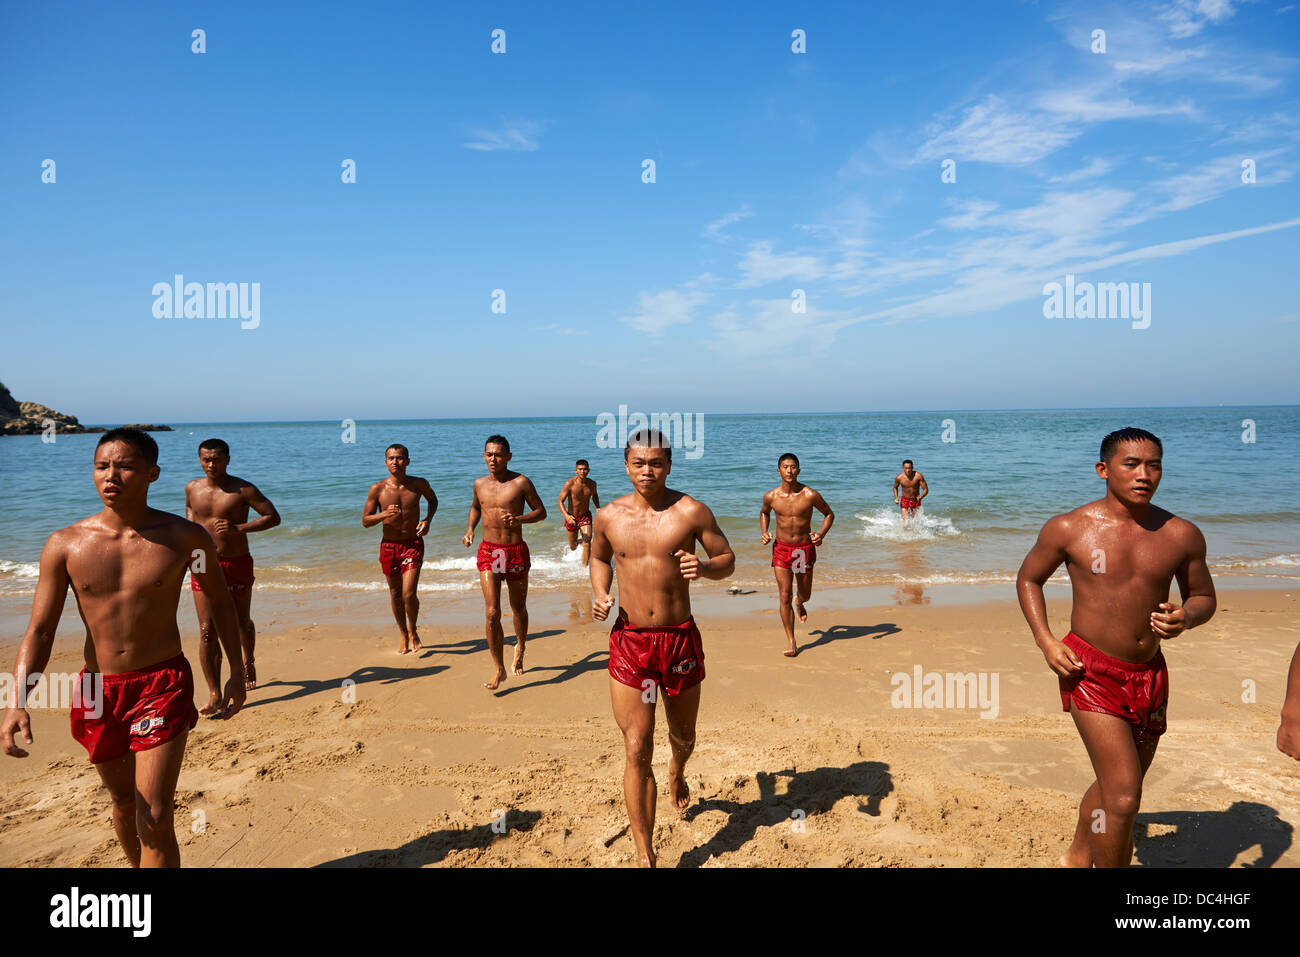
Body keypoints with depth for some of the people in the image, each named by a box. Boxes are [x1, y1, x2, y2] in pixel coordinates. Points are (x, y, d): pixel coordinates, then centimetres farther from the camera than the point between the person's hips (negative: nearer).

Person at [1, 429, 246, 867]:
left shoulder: (184, 537, -8)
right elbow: (39, 631, -3)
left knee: (155, 820, -8)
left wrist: (237, 673, 8)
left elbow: (220, 600, 7)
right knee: (123, 803, 20)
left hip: (163, 685, -3)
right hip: (97, 690, 3)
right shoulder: (65, 544, -5)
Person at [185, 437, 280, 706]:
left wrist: (239, 527, -22)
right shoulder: (192, 489, 3)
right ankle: (214, 694, 0)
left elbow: (273, 517, -10)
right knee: (207, 630, -6)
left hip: (237, 563, -2)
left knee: (242, 623, 16)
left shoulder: (243, 489, -10)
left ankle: (249, 661, 48)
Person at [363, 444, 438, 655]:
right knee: (395, 594, 12)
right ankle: (403, 636, 33)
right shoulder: (378, 489, -8)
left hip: (413, 544, -1)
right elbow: (365, 521, -1)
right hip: (389, 545, 1)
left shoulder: (419, 484, -5)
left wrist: (427, 519, -2)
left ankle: (413, 632, 16)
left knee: (409, 594, -12)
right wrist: (384, 514, -22)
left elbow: (433, 500, 17)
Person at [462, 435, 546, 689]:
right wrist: (470, 529, 8)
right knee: (492, 612, -10)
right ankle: (499, 669, 2)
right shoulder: (479, 484, 6)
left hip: (516, 551, -2)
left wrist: (519, 519, -19)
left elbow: (541, 511, -1)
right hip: (488, 552, 2)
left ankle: (520, 650, 43)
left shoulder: (521, 482, -6)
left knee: (518, 609, 14)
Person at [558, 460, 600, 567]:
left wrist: (598, 508, -2)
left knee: (587, 542, -18)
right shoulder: (570, 484, -21)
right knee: (573, 547, 13)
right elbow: (560, 501, -19)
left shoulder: (592, 484, -8)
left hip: (585, 516, 2)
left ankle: (584, 567, -8)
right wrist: (566, 516, -35)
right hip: (571, 517, -1)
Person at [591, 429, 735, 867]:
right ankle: (644, 856, 6)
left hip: (680, 638, 0)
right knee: (636, 751, -4)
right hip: (630, 641, 0)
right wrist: (599, 594, -2)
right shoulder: (608, 516, -1)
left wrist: (702, 567, -21)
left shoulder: (691, 511, -7)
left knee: (683, 737, 21)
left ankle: (677, 774, 58)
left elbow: (727, 560, 2)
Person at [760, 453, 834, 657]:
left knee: (805, 594, 15)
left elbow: (829, 513, 3)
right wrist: (764, 532, -3)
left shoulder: (810, 495, -13)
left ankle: (799, 602, 55)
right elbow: (764, 512, 15)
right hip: (781, 548, 0)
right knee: (784, 597, -5)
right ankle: (791, 642, 6)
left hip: (805, 548, 0)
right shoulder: (771, 496, -8)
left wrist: (821, 534, -13)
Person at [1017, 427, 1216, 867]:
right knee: (1123, 797, -11)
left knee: (1114, 786, 21)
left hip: (1150, 674, 5)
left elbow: (1203, 596, 12)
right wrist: (1046, 642, -10)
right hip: (1091, 671, -5)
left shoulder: (1182, 535, -1)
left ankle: (1077, 857, 45)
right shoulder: (1068, 528, -10)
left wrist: (1186, 617, -13)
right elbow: (1028, 579, 3)